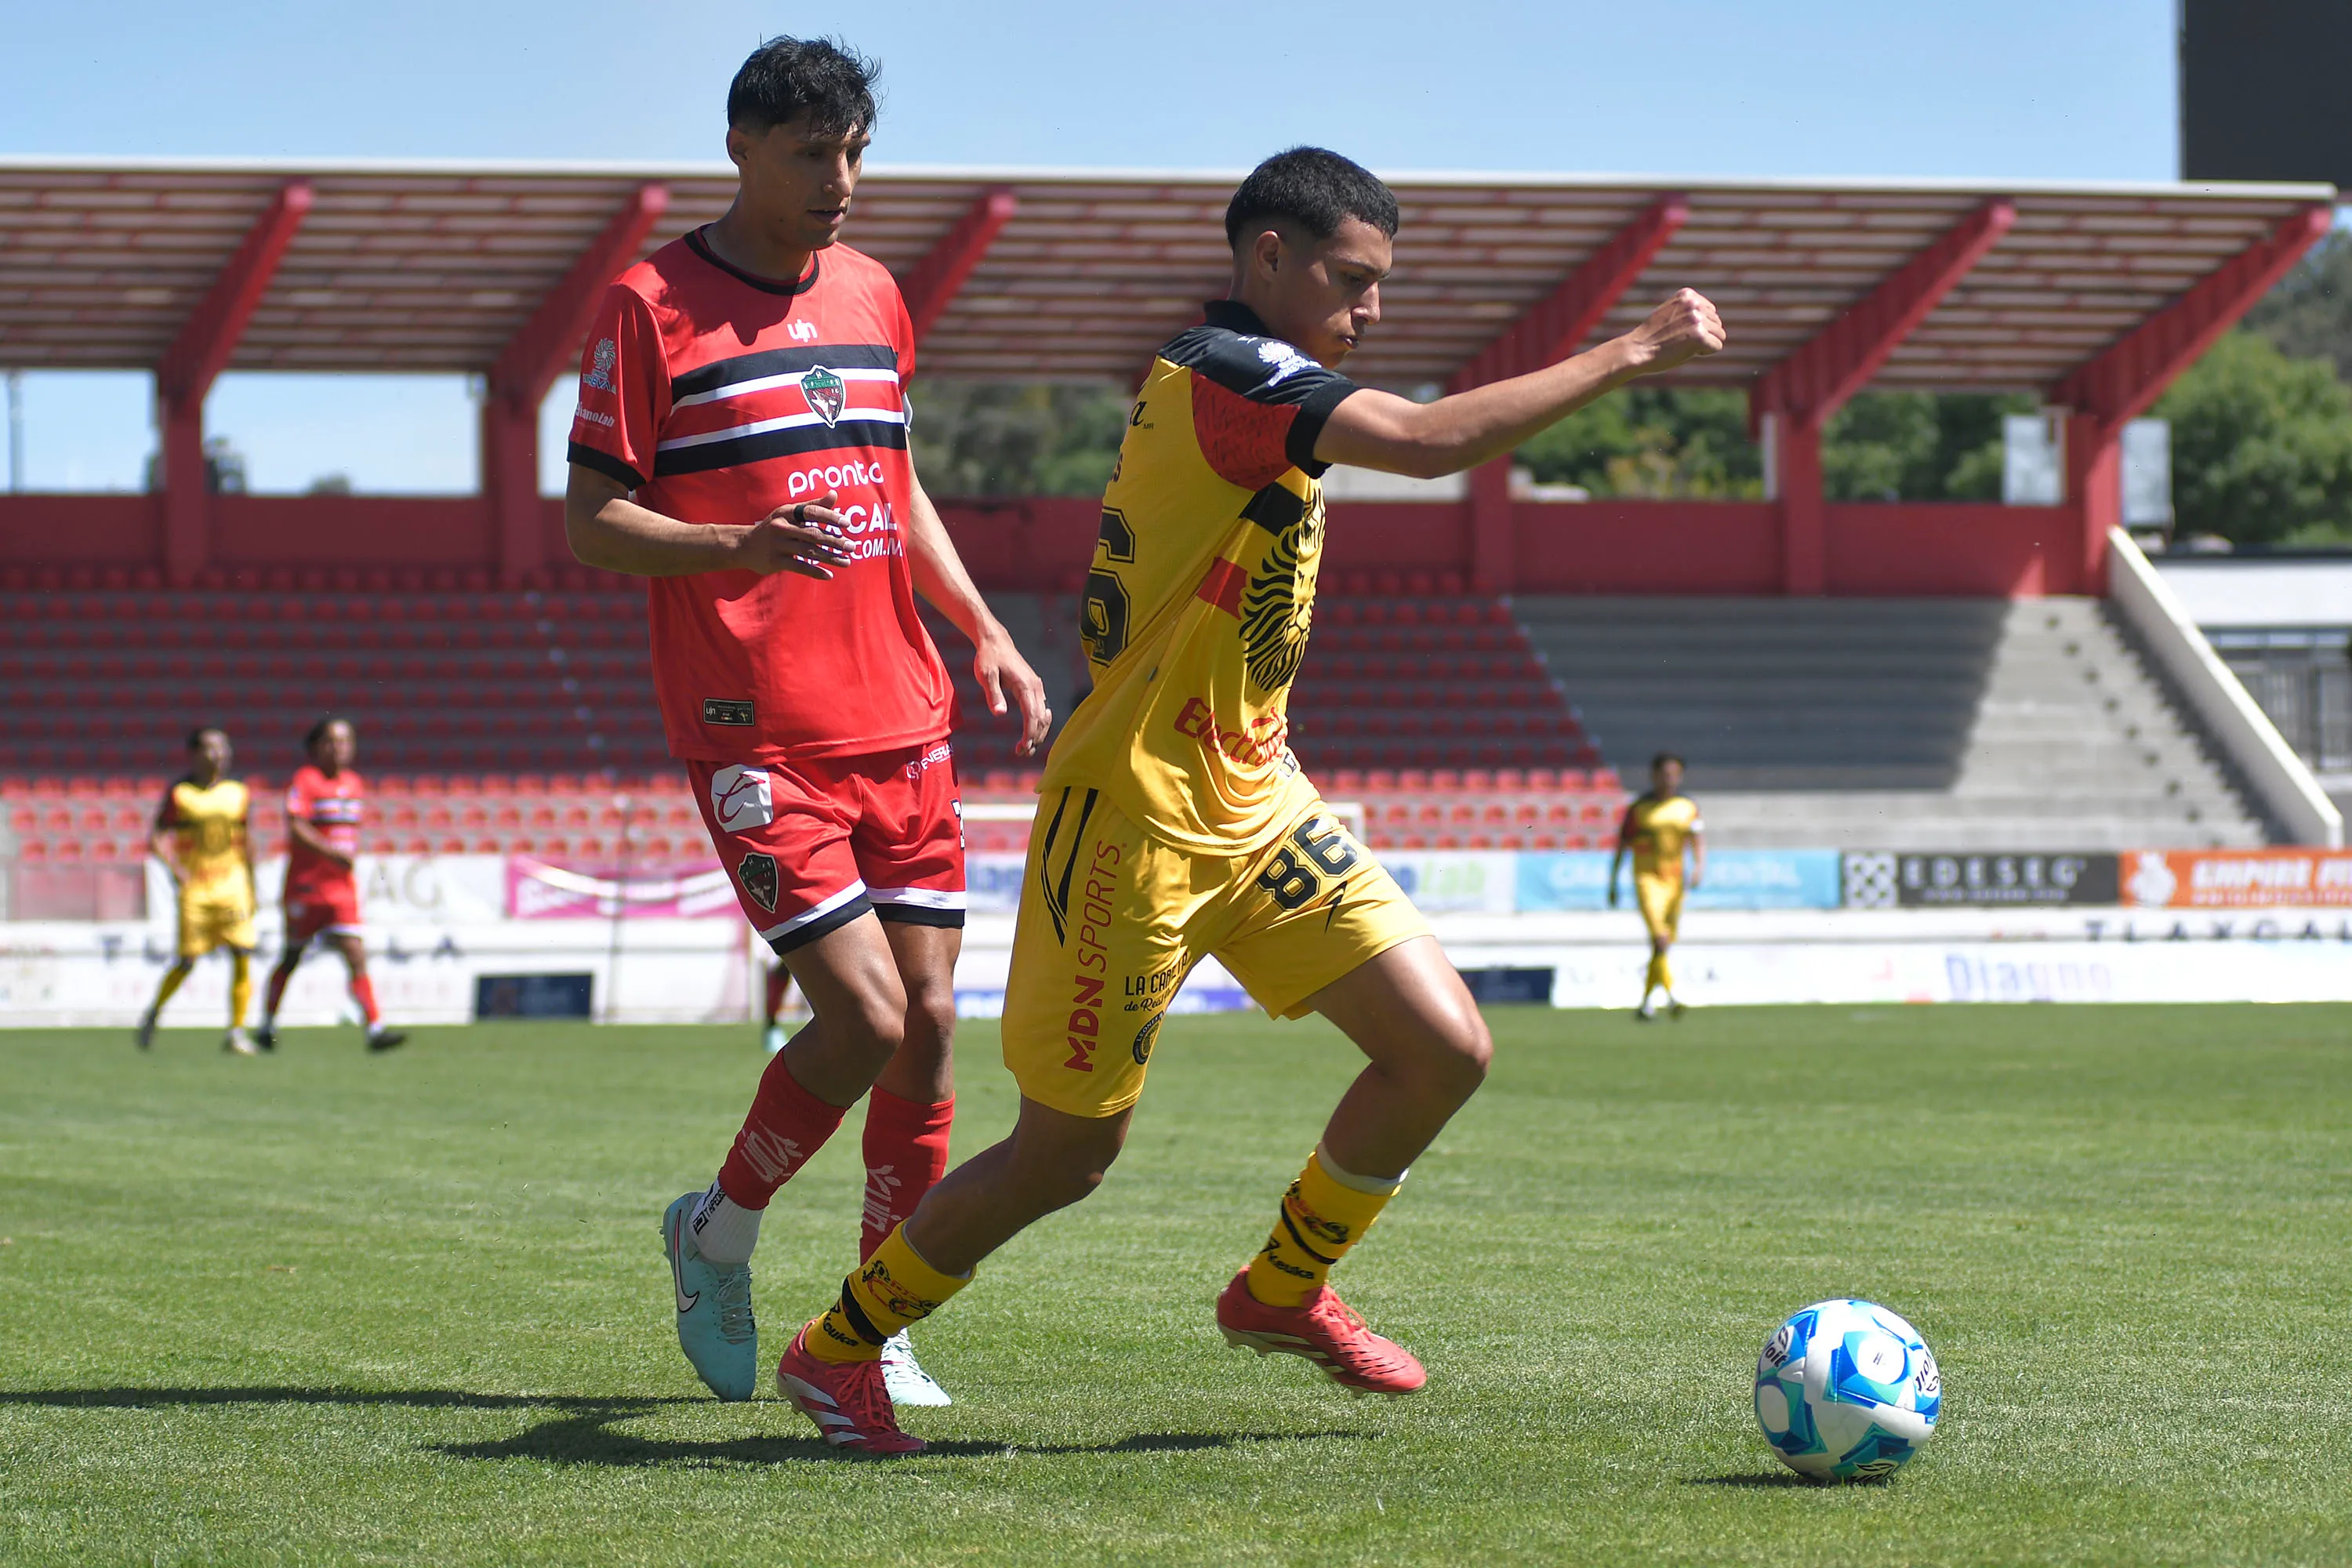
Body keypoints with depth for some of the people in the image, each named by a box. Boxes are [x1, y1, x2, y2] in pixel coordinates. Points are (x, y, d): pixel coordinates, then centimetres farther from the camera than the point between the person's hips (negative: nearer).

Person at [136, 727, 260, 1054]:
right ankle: (154, 1012, 22)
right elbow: (156, 839, -4)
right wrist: (175, 869, -20)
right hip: (194, 888, -3)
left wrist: (251, 889, 15)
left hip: (232, 884, 3)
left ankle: (237, 1030, -3)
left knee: (243, 955, -9)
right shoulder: (179, 794, -4)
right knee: (188, 960, -3)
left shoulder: (238, 794, 6)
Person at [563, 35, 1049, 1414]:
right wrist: (743, 545, -23)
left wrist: (985, 632, 14)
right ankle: (717, 1237, 11)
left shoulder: (874, 296, 14)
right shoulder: (651, 308, -5)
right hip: (754, 731, -6)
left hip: (901, 722, 6)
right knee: (865, 1015, -14)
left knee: (930, 1017, 2)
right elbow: (591, 522, -7)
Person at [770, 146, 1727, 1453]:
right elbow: (1430, 441, -32)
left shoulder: (1241, 387, 12)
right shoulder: (1226, 370, -19)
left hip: (1250, 798, 9)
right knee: (1067, 1152, 0)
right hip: (1135, 813, -9)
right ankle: (835, 1349, 18)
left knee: (1444, 1048, 0)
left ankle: (1284, 1288, 20)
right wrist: (1627, 355, -27)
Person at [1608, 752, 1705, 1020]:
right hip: (1647, 879, -5)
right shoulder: (1640, 807, -1)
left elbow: (1698, 840, 0)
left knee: (1663, 946, 8)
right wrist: (1613, 883, 3)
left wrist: (1699, 865, -21)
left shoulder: (1688, 807, 8)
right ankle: (1671, 998, -31)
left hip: (1675, 880, 5)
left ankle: (1645, 1003, 20)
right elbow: (1622, 845, 3)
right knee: (1660, 938, -21)